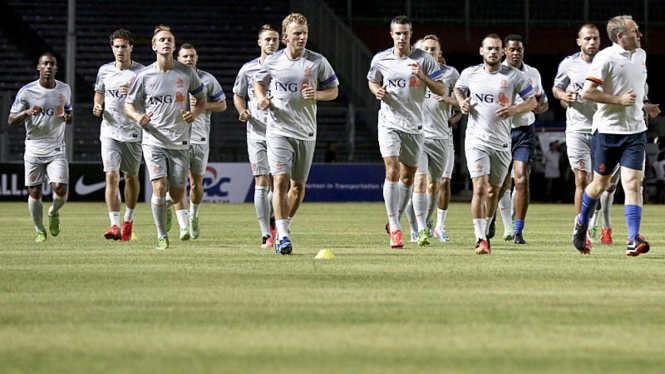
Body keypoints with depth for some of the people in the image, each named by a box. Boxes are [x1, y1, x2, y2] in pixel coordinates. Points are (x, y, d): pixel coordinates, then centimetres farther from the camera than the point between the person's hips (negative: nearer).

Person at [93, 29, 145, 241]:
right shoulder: (104, 71, 7)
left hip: (133, 133, -1)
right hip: (110, 132, 1)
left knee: (131, 177, 11)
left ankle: (128, 220, 31)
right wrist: (97, 106, 2)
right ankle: (114, 225, -16)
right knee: (111, 177, -12)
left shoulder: (141, 72, -3)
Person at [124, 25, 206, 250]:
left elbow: (201, 98, 14)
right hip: (154, 141, -2)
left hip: (180, 142, 2)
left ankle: (165, 206, 40)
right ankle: (162, 236, -2)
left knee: (177, 195, 3)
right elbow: (128, 104, 6)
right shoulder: (144, 76, -2)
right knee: (159, 187, -17)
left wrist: (195, 112, -7)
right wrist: (138, 116, -16)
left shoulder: (186, 72, 1)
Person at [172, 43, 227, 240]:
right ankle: (183, 226, -13)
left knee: (197, 183, 7)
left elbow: (222, 105, 8)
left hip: (200, 137, 1)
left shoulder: (207, 80, 5)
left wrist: (203, 105, -9)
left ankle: (193, 216, 33)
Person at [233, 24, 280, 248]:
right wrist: (242, 111, -3)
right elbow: (238, 95, 16)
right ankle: (266, 235, 0)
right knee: (261, 183, -4)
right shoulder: (248, 69, 6)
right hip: (256, 131, 0)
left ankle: (272, 218, 23)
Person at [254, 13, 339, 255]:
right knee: (281, 180, -16)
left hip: (306, 133, 2)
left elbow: (334, 90, 7)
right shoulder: (272, 61, 1)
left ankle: (284, 225, 32)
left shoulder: (318, 62, -1)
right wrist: (261, 98, -2)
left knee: (298, 185, 9)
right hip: (278, 130, -2)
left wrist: (317, 94, -13)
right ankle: (282, 235, -17)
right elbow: (259, 82, 19)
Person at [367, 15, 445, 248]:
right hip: (389, 122, -1)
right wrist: (377, 91, -4)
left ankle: (396, 219, 31)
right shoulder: (380, 60, 1)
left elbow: (441, 90, -4)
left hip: (414, 124, 1)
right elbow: (372, 81, 19)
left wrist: (423, 77, -21)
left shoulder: (424, 59, -3)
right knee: (392, 171, -16)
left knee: (408, 176, 10)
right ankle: (394, 228, -14)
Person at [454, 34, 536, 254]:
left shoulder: (514, 76, -1)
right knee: (480, 188, -16)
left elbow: (533, 101, 4)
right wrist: (462, 102, 3)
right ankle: (480, 239, -18)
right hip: (476, 140, -1)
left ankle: (485, 233, 31)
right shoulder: (470, 73, 4)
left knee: (493, 191, 11)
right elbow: (458, 89, 25)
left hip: (501, 143, 1)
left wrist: (515, 109, -15)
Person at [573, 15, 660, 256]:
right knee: (600, 184, 9)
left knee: (633, 184, -9)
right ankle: (582, 223, 35)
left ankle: (634, 240, -13)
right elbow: (587, 92, -17)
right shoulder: (606, 58, -12)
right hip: (608, 130, -4)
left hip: (635, 131, 4)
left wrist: (644, 105, 16)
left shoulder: (641, 55, 12)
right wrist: (619, 100, -19)